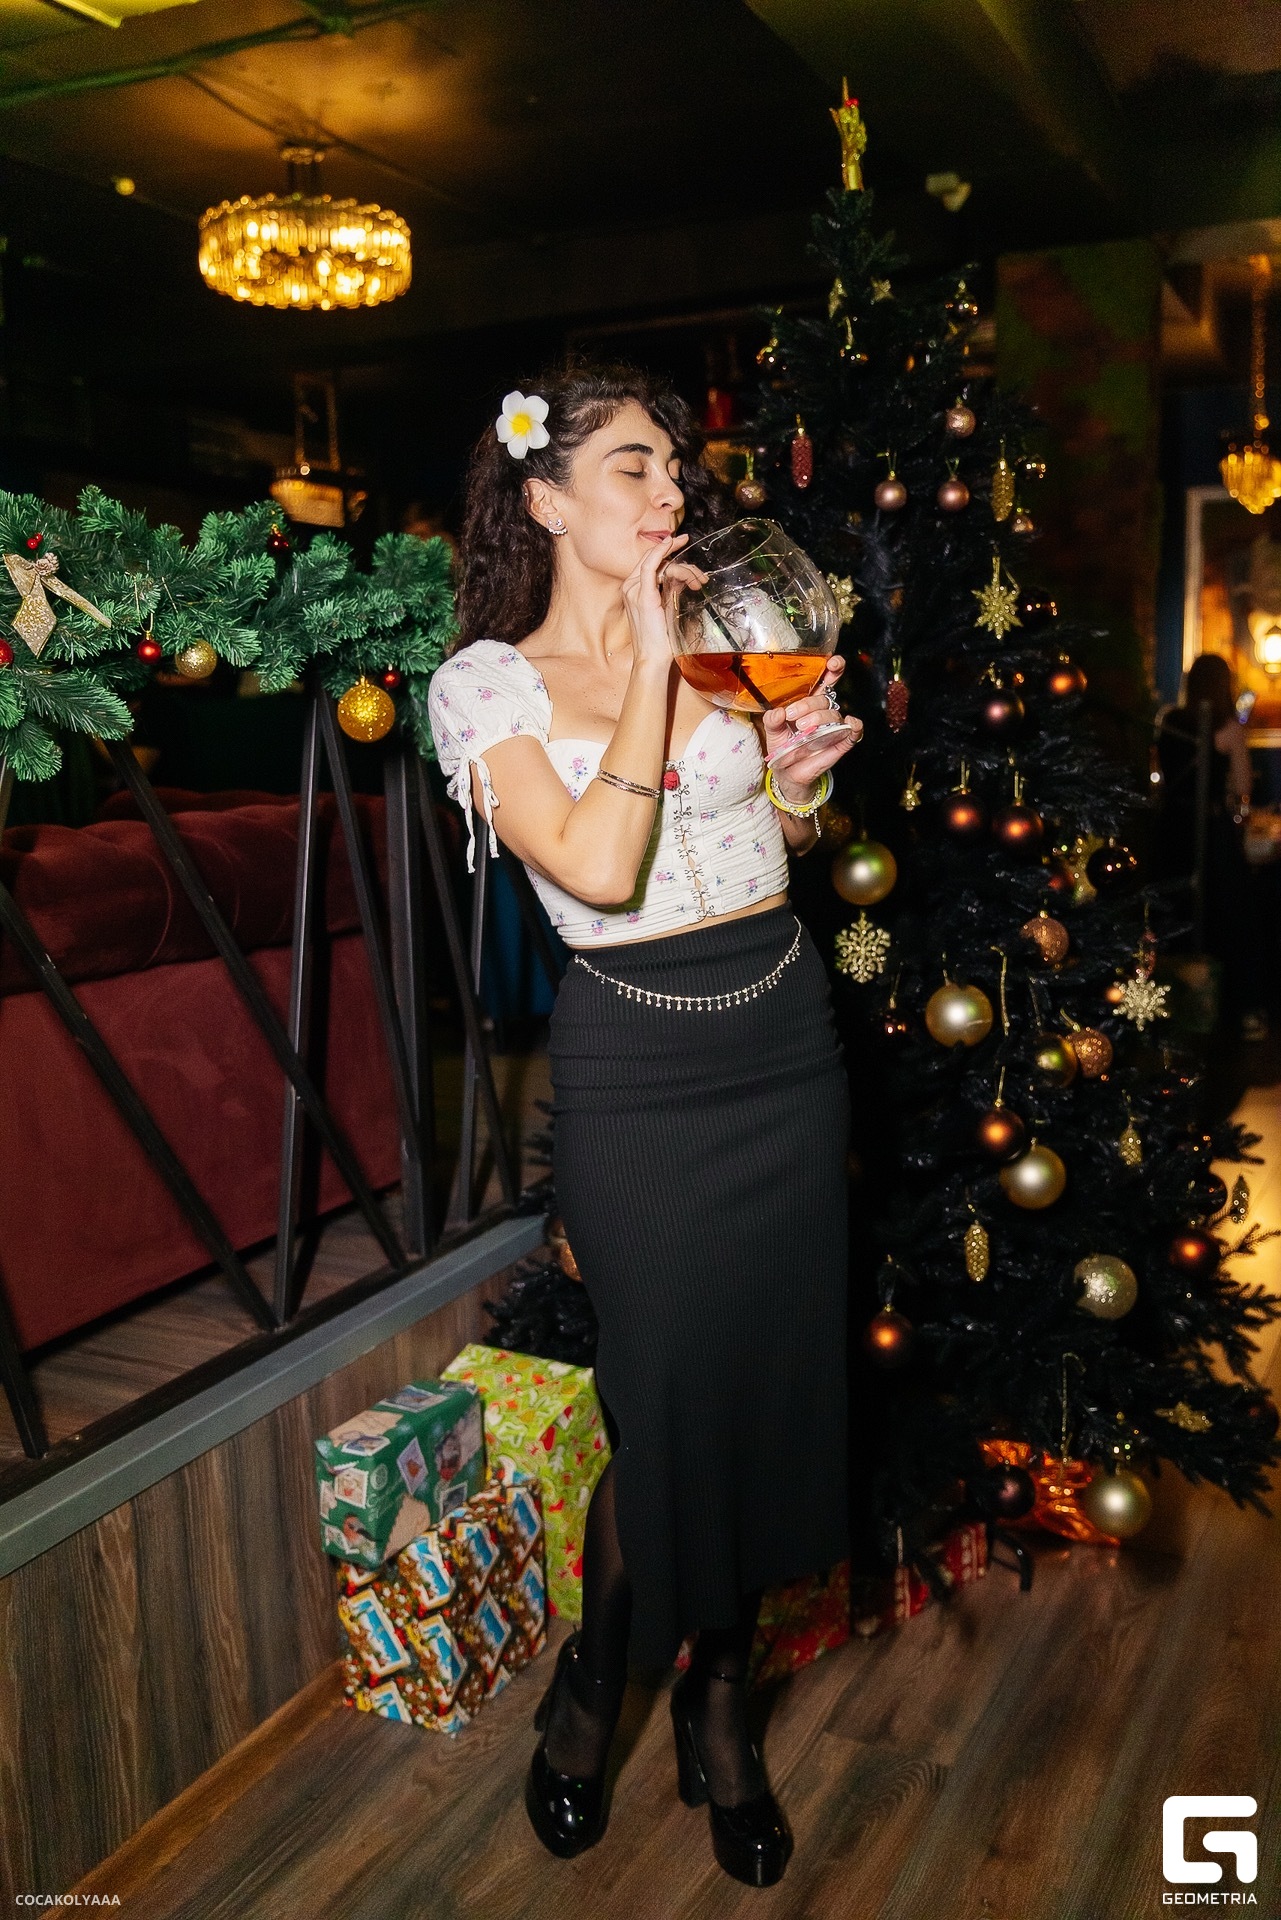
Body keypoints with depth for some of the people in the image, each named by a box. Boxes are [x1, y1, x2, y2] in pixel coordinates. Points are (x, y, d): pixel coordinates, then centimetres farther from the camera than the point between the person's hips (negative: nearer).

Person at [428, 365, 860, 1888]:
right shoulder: (487, 681, -6)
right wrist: (648, 662, -17)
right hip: (637, 1064, -4)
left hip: (784, 1034, 5)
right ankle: (594, 1685, 34)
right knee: (665, 1397, 2)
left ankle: (719, 1705, 34)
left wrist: (799, 776, -4)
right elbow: (598, 869, -21)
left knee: (773, 1376, 11)